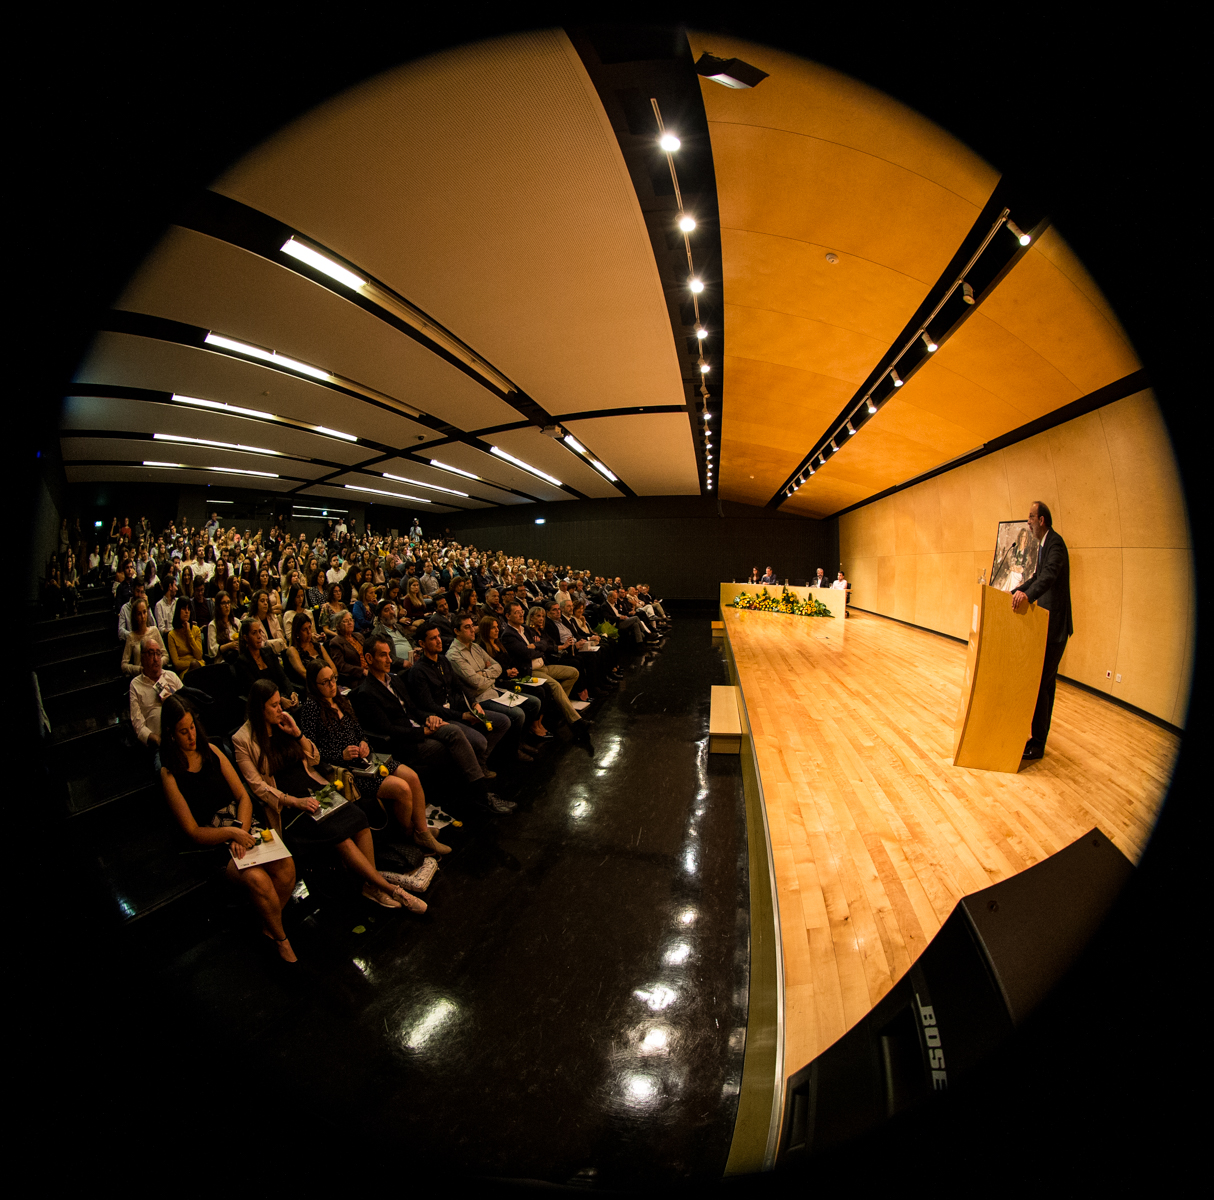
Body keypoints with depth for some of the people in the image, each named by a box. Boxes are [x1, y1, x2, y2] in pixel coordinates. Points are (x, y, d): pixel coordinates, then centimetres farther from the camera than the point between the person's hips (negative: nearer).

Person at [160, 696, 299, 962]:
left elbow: (243, 796, 8)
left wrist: (241, 830, -9)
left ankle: (269, 925, 3)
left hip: (242, 825, 4)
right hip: (211, 842, -4)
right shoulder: (170, 773, -5)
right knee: (257, 878, -30)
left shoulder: (211, 751, 6)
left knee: (286, 865, -24)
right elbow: (193, 832, -5)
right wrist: (231, 833, -20)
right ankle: (280, 938, -3)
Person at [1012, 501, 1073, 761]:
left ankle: (1038, 744, 2)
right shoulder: (1044, 545, 15)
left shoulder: (1055, 543, -17)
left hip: (1055, 626, -10)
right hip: (1048, 624, 10)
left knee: (1041, 684, -7)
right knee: (1046, 682, 18)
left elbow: (1050, 574, -36)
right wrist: (1014, 593, 20)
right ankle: (1038, 734, 31)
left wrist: (1028, 594, -51)